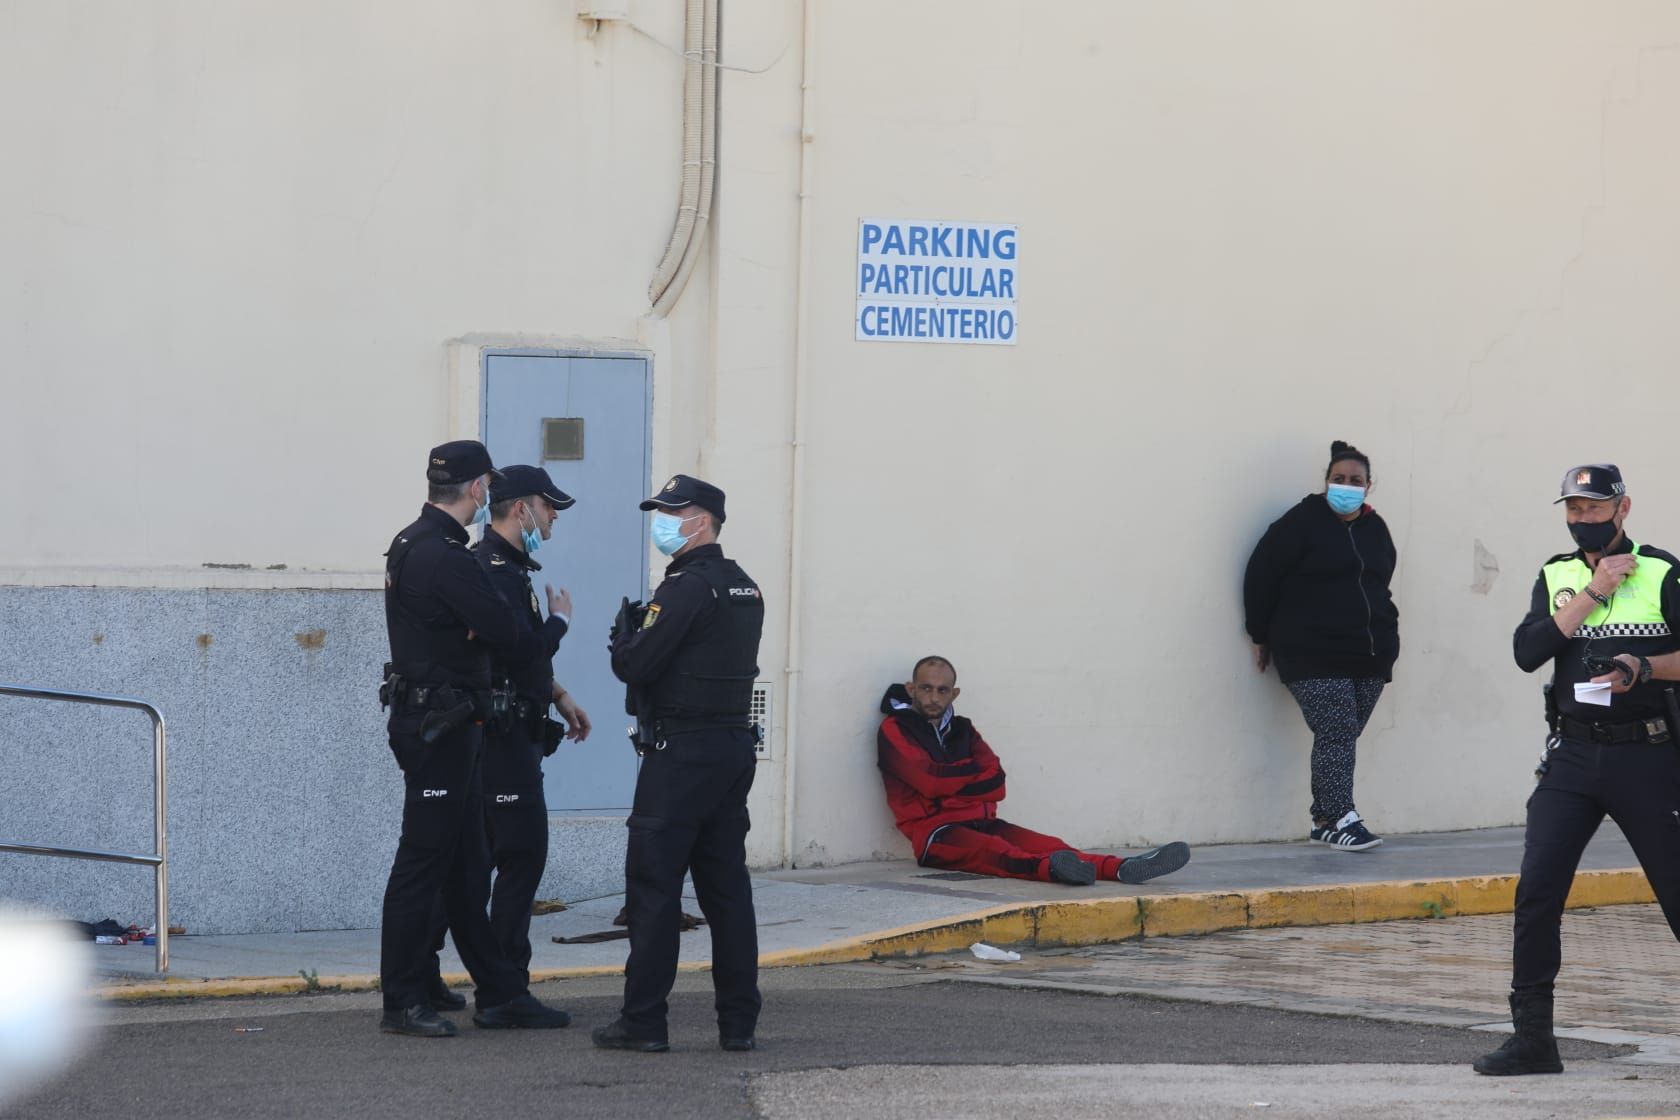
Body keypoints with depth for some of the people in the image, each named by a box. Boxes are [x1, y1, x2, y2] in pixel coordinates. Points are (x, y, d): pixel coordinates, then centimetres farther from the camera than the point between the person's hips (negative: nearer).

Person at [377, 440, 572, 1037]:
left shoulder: (411, 545, 14)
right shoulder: (444, 556, -19)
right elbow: (512, 640, -20)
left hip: (439, 724, 11)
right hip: (439, 727, -11)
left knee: (466, 862, 13)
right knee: (422, 861, -5)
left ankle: (500, 992, 18)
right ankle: (403, 1003, -1)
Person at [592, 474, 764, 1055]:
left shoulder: (687, 587, -15)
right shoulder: (744, 589, 14)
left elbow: (633, 665, -18)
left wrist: (626, 629, 2)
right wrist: (642, 637, 14)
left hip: (681, 752, -9)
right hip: (735, 746, 9)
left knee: (653, 882, -4)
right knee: (726, 883, 10)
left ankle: (643, 1021, -3)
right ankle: (739, 1021, 10)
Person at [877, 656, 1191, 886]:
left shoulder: (961, 730, 22)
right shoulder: (894, 730, 5)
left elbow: (996, 785, 8)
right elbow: (930, 781, -11)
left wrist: (953, 782, -6)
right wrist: (973, 771, 4)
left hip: (981, 823, 6)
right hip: (935, 832, -6)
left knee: (1044, 843, -20)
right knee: (994, 849, -38)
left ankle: (1121, 868, -42)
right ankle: (1049, 869, -69)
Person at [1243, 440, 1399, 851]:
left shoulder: (1376, 529, 13)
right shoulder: (1303, 523, -6)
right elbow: (1261, 575, -3)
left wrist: (1382, 635, 19)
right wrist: (1261, 636, 1)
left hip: (1369, 654, 6)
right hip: (1313, 656, -6)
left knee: (1343, 737, 4)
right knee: (1336, 732, -14)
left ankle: (1324, 819, 10)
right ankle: (1340, 819, -14)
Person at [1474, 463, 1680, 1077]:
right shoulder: (1556, 576, 11)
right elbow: (1527, 651, -4)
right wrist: (1593, 592, -9)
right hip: (1573, 755, 3)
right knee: (1537, 888, -8)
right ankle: (1532, 1038, -4)